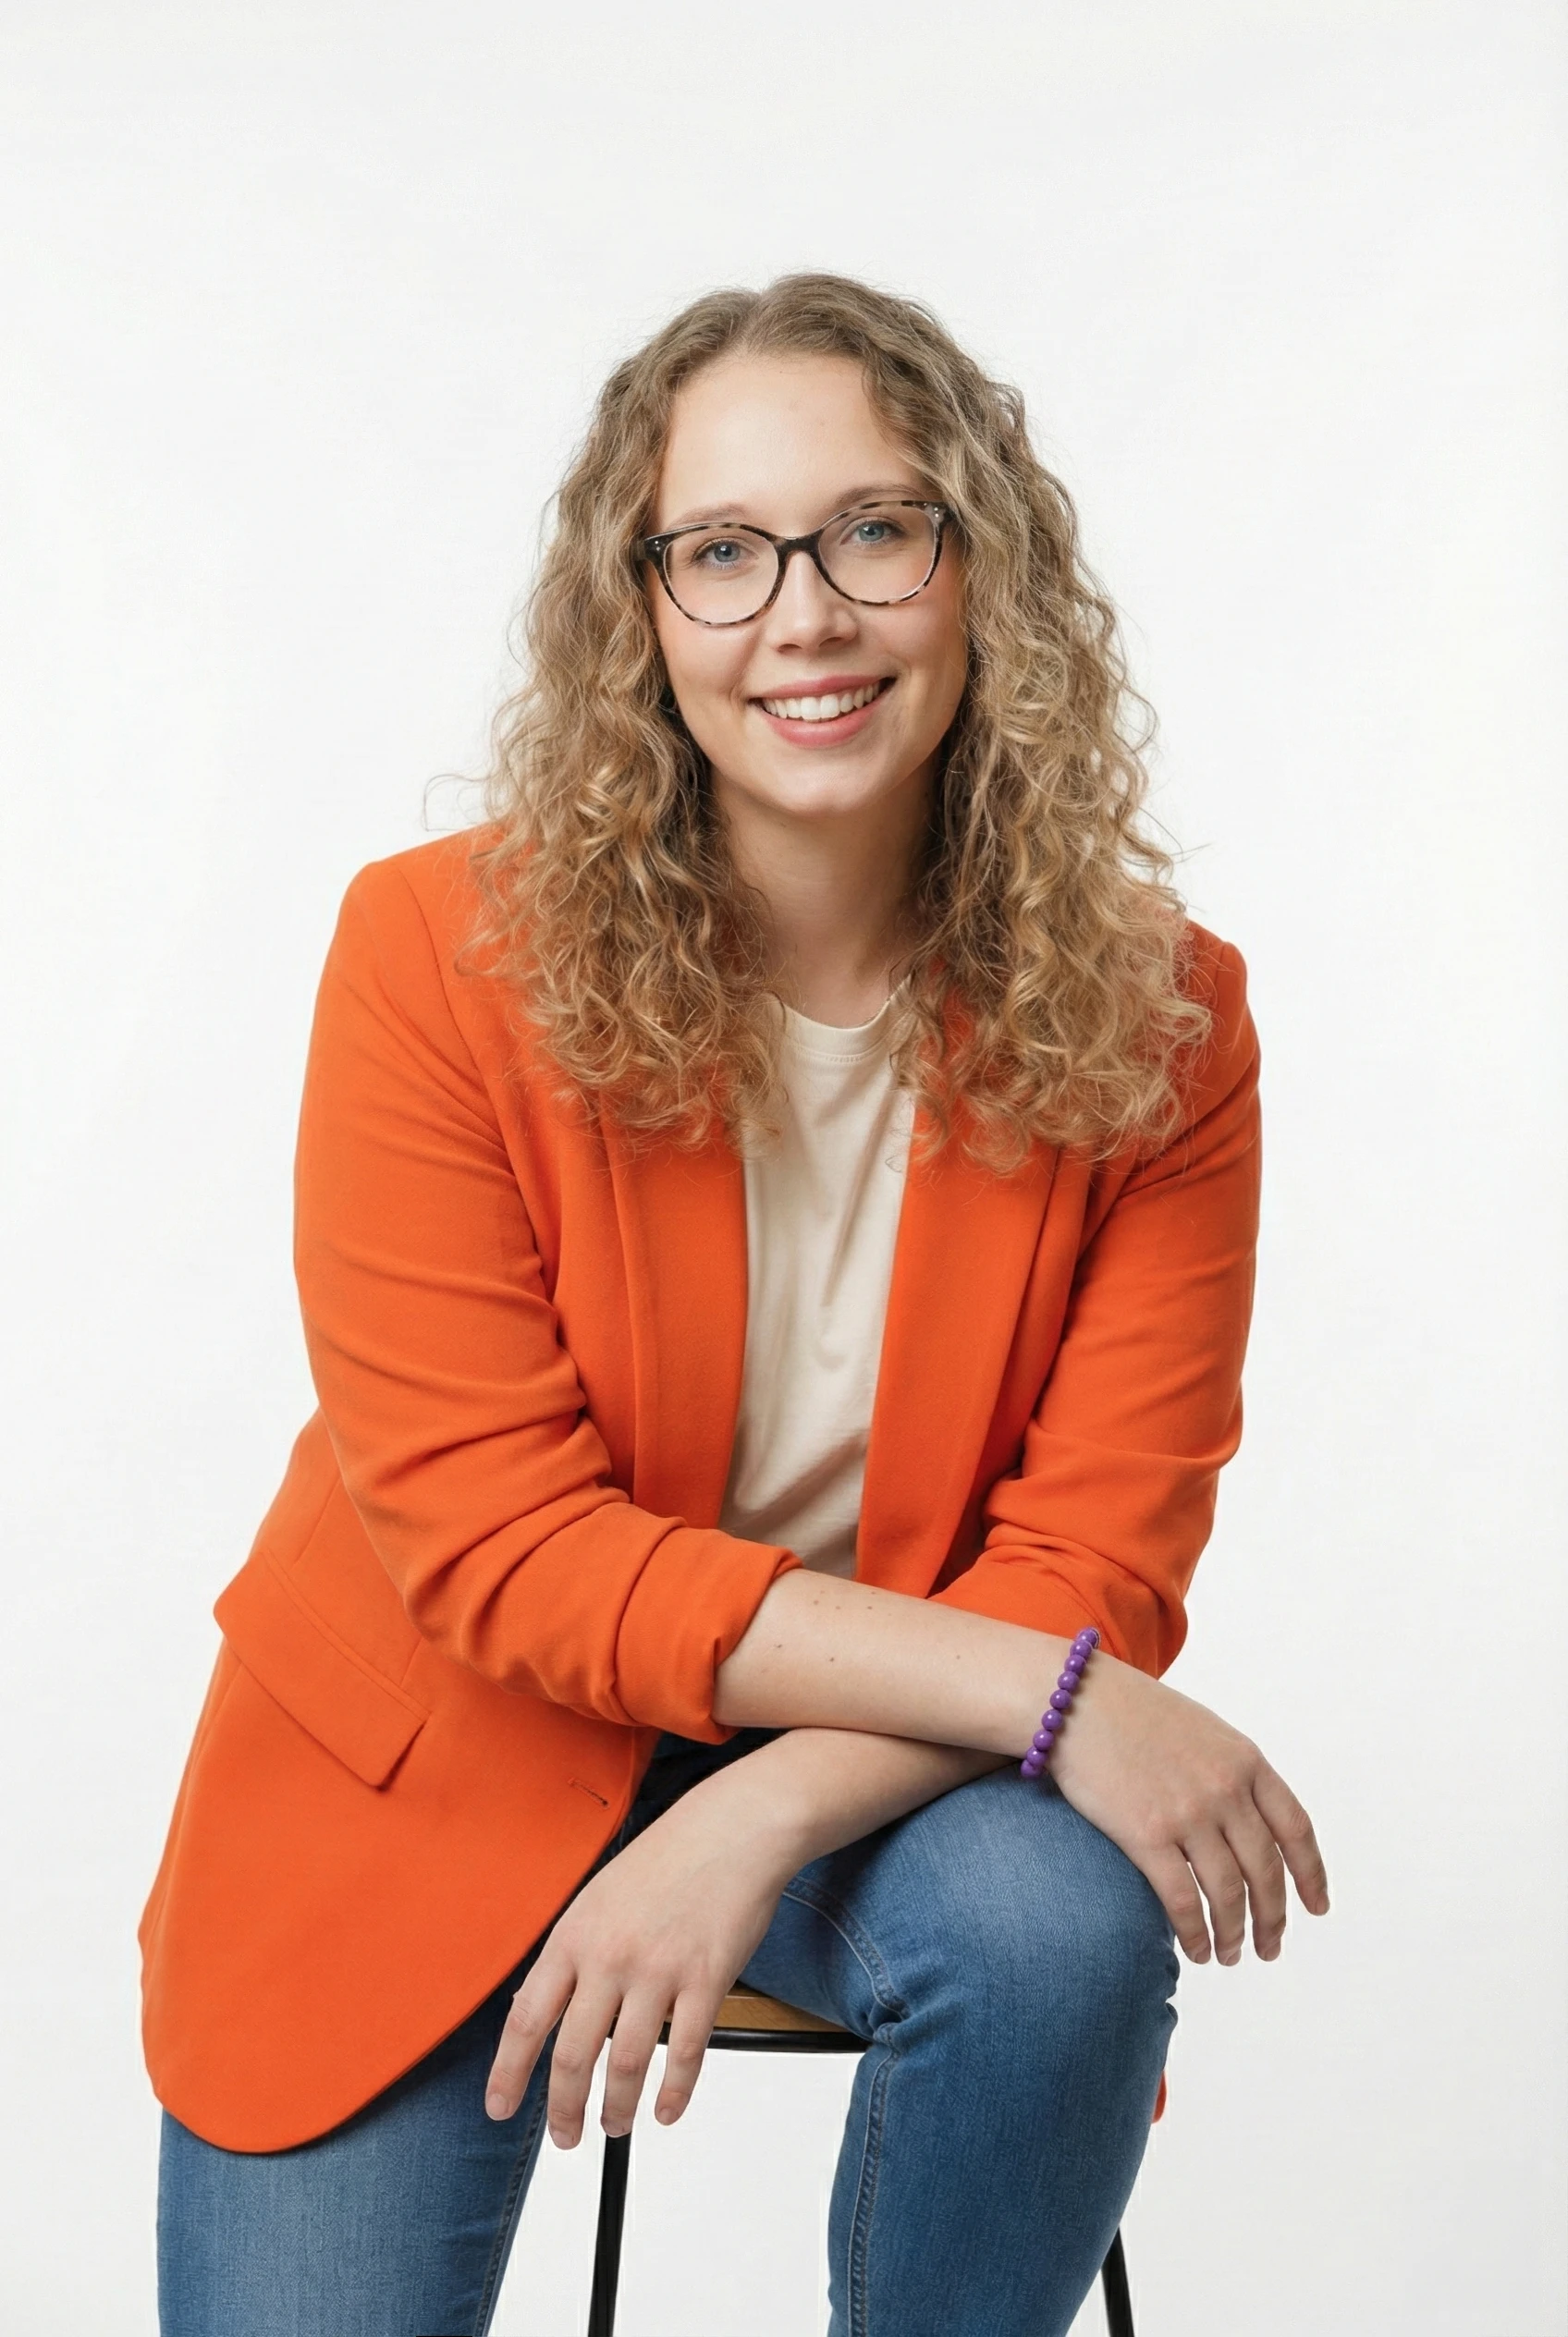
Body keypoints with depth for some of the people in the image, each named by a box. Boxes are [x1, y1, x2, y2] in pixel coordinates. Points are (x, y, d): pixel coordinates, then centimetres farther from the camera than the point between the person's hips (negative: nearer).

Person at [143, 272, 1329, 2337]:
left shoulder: (1156, 1021, -11)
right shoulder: (441, 952, -17)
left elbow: (1094, 1566, -12)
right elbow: (494, 1540, -20)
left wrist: (759, 1823, -30)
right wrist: (1034, 1693, -27)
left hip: (877, 1767, 1)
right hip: (433, 1770, -1)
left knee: (1069, 1932, -29)